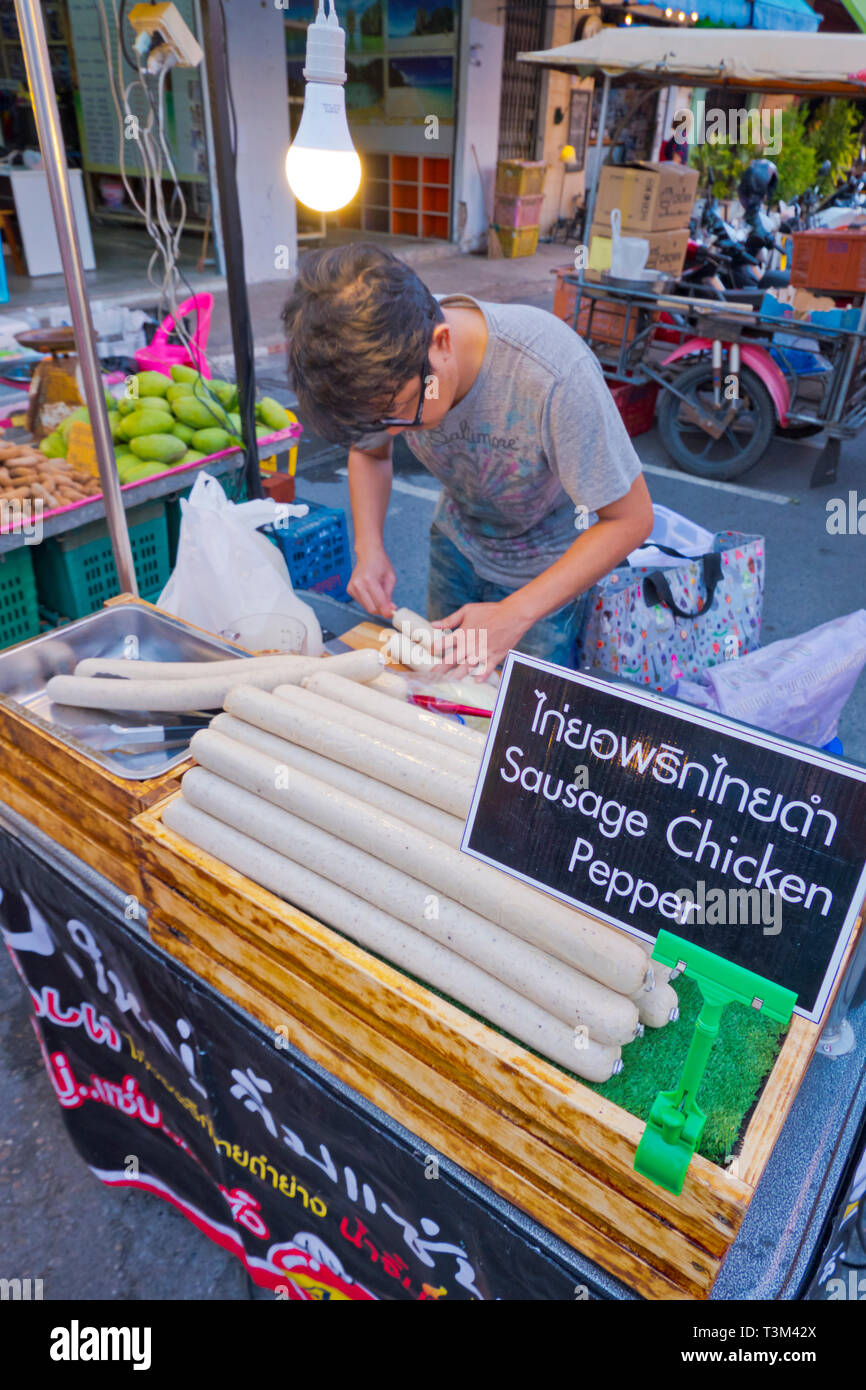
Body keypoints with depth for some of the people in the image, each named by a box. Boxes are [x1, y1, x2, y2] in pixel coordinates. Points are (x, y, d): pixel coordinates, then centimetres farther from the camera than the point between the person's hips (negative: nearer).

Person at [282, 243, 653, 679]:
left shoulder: (555, 373, -40)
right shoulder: (383, 364, -24)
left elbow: (630, 518, -30)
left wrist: (516, 614, -36)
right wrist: (369, 548, -18)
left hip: (548, 567, -4)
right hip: (457, 541, 4)